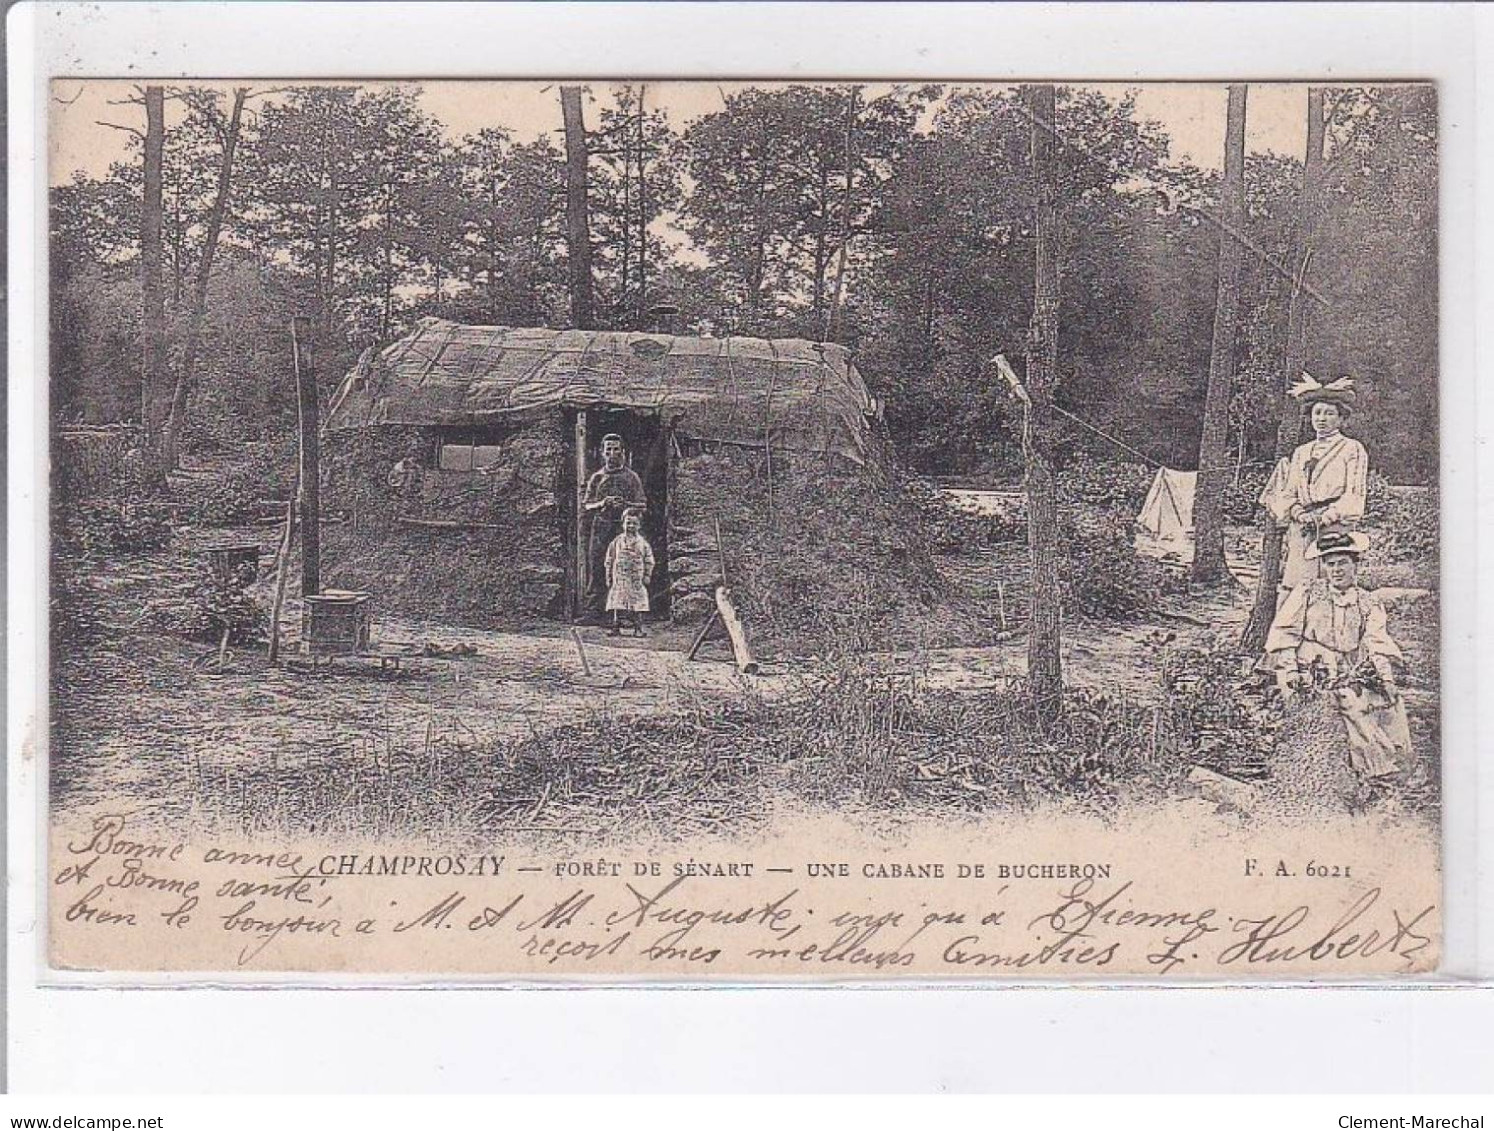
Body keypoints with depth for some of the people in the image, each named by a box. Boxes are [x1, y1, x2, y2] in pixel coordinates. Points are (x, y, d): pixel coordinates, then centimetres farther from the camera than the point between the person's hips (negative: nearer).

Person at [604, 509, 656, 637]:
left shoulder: (642, 542, 6)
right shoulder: (617, 541, 6)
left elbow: (649, 561, 8)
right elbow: (609, 560, 9)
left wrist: (647, 575, -2)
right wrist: (609, 577, 5)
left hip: (637, 578, 0)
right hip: (620, 577, 0)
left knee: (637, 603, -2)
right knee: (617, 602, -5)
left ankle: (638, 629, 2)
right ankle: (615, 627, -2)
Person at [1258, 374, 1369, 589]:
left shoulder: (1352, 449, 7)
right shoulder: (1300, 453, 23)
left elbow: (1354, 497, -2)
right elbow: (1287, 493, 17)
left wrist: (1324, 517, -13)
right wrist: (1297, 512, -4)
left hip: (1335, 527, -4)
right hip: (1300, 531, 4)